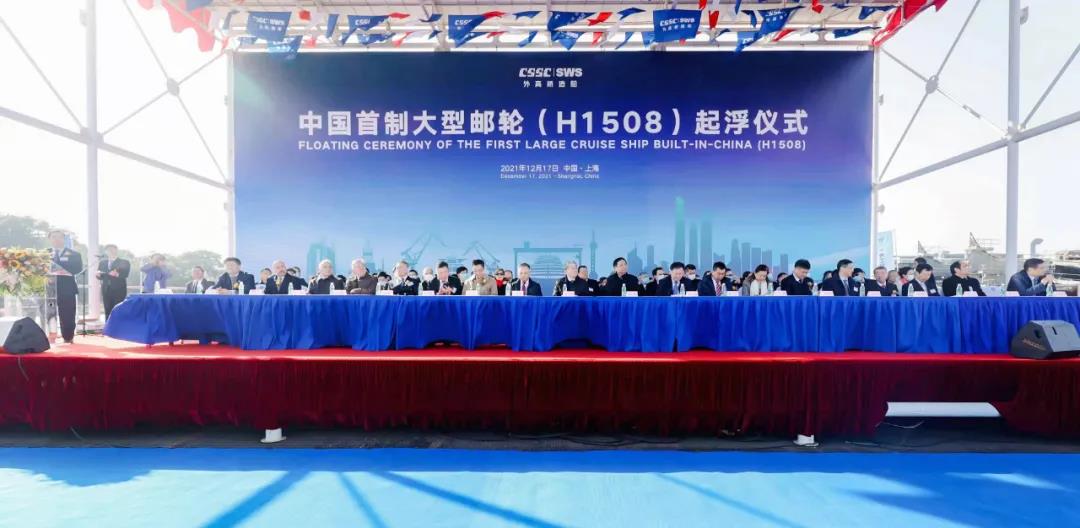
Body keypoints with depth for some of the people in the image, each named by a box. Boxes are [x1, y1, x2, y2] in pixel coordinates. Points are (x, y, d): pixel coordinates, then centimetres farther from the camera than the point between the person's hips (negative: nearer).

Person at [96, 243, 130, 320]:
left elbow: (125, 274, -11)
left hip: (119, 291, -4)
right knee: (108, 312, 5)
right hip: (106, 290, 4)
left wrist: (117, 274, -32)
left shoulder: (124, 262, 3)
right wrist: (98, 274, -12)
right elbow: (100, 276, 11)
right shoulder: (102, 262, 16)